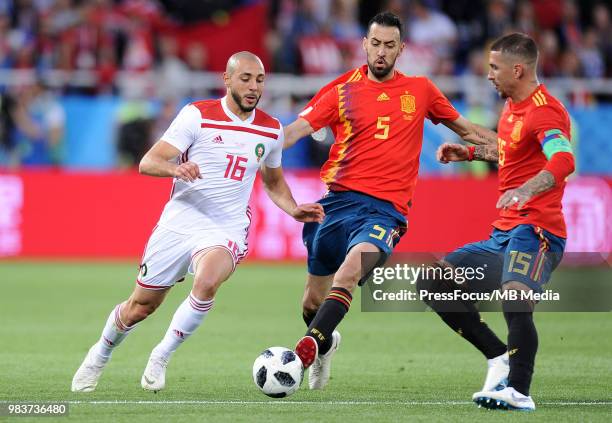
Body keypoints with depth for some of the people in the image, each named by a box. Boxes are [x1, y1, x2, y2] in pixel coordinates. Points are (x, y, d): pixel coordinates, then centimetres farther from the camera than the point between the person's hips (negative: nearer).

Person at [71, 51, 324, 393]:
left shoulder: (271, 130, 6)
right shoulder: (197, 115, -6)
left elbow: (274, 182, 25)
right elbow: (147, 163, -10)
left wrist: (294, 210, 7)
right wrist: (176, 168, -31)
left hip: (226, 231, 1)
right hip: (179, 223, -1)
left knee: (207, 282, -32)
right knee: (140, 307, 8)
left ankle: (160, 358, -13)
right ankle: (100, 355, 39)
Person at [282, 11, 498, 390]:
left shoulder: (420, 90, 11)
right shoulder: (343, 92, 7)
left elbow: (463, 127, 24)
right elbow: (297, 129, -3)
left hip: (386, 209, -2)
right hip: (338, 199, 2)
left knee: (350, 269, -32)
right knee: (313, 301, 9)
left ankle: (307, 349, -40)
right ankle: (326, 343, 41)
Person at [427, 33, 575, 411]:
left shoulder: (545, 111, -14)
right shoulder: (513, 107, 16)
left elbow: (564, 161, -34)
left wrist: (525, 190, -50)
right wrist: (471, 153, 29)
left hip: (535, 230, -10)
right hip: (504, 234, 10)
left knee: (515, 297, -35)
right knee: (432, 283, 7)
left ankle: (519, 391, -34)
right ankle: (500, 358, 5)